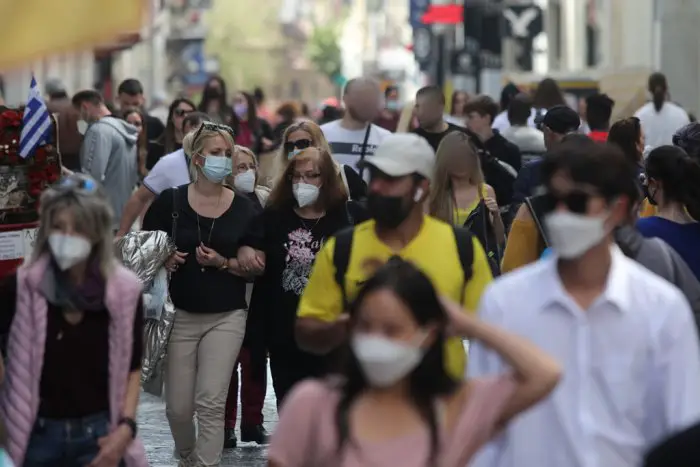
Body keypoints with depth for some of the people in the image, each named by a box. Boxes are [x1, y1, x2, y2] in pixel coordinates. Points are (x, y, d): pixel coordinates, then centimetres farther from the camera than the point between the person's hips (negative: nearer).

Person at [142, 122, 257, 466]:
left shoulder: (243, 208, 1)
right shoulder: (170, 201, -2)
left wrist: (223, 263, -12)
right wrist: (163, 260, -16)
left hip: (226, 317, 0)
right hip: (180, 315, 0)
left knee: (211, 404, -9)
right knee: (178, 407, 7)